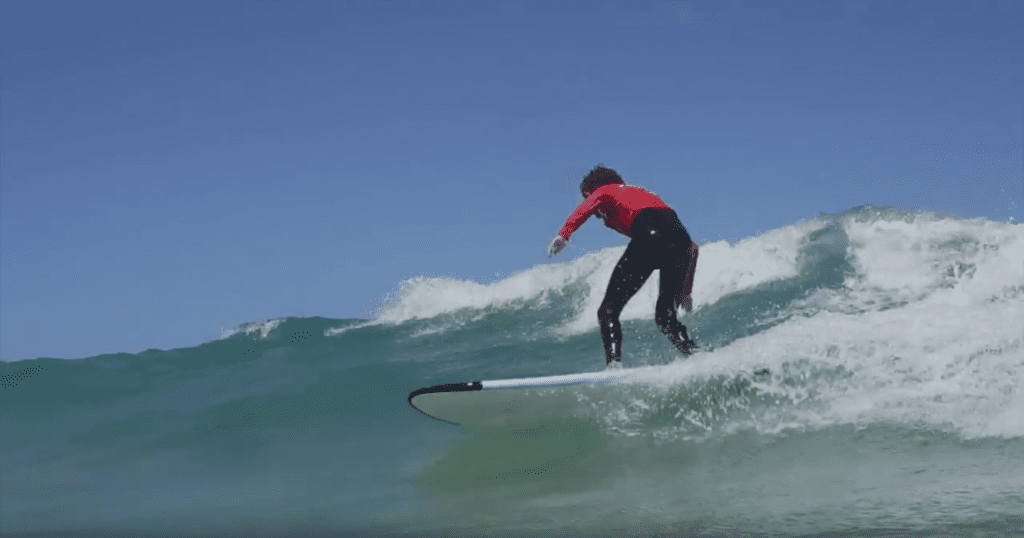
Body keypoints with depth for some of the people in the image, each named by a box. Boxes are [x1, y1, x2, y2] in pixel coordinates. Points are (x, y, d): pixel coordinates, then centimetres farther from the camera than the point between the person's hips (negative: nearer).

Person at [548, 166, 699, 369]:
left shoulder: (604, 191, 27)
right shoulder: (644, 194, 41)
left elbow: (587, 206, -2)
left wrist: (564, 233, -17)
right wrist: (686, 290, 37)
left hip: (648, 236, -6)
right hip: (679, 237, 6)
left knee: (608, 310, -1)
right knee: (665, 316, 20)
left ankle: (614, 363, -21)